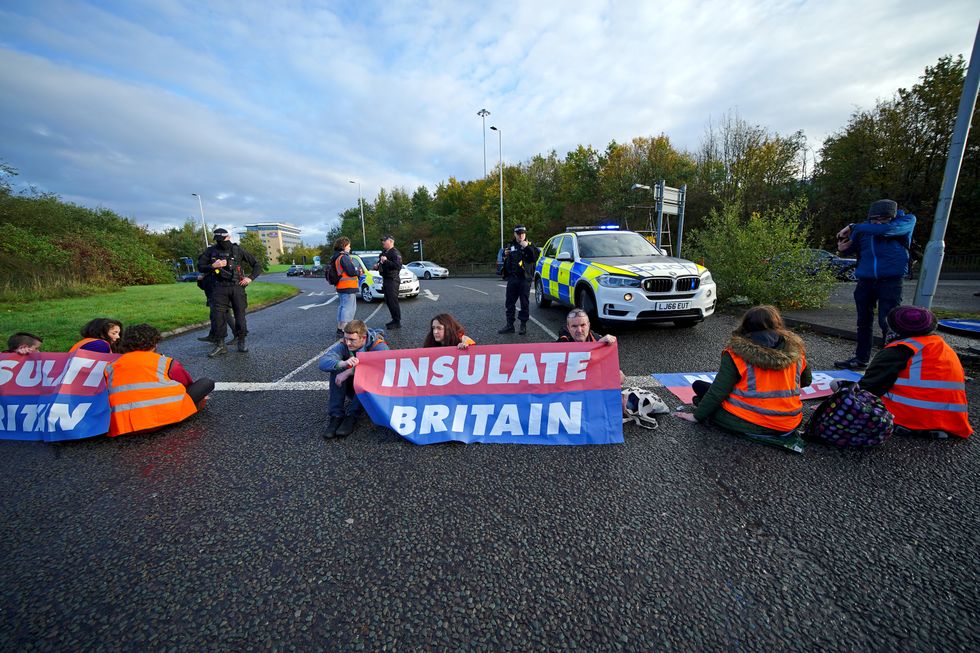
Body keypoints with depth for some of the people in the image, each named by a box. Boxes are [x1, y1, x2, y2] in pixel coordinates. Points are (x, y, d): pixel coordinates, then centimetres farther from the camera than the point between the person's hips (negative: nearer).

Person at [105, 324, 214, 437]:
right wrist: (198, 400, 44)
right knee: (207, 383, 9)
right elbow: (187, 383, 23)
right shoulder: (164, 361, 10)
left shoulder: (110, 367, 18)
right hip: (164, 416, -3)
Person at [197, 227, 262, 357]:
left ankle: (241, 343, 14)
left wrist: (250, 278, -6)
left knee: (240, 315, 1)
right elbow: (200, 267, 8)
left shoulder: (237, 250, 3)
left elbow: (257, 265, 6)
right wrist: (213, 266, -10)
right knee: (218, 316, -3)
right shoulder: (211, 251, 6)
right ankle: (220, 345, 5)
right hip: (220, 288, 1)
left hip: (237, 287, -1)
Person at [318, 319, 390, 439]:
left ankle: (351, 417, -23)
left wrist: (349, 372, -43)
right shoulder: (343, 345, -14)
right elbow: (323, 362, -27)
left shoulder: (378, 345, -22)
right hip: (353, 387, 3)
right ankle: (336, 416, -21)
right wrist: (342, 363, -49)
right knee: (337, 368, -21)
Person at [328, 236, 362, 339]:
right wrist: (359, 272, 0)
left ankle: (340, 329, 28)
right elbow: (352, 271, -20)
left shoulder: (336, 257, 15)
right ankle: (342, 331, -7)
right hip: (348, 287, -10)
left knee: (342, 307, 19)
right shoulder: (344, 257, -15)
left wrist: (357, 271, 7)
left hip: (340, 287, 10)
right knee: (348, 308, -7)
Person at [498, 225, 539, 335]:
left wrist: (527, 247, -21)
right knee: (510, 302, 6)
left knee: (524, 303, 0)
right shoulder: (510, 245, 15)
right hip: (512, 278, 4)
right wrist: (505, 255, 3)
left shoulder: (530, 245, 3)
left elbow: (535, 257, -12)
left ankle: (523, 325, 9)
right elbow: (506, 260, 24)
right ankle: (509, 325, 14)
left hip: (525, 278, -4)